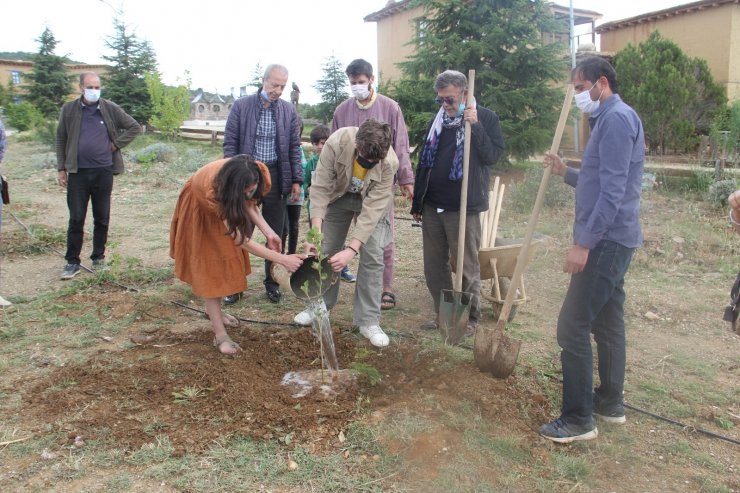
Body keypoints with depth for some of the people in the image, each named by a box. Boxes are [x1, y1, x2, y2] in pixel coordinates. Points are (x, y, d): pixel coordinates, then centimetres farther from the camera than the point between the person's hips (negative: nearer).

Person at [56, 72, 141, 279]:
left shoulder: (111, 109, 0)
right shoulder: (69, 109, 2)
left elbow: (135, 127, 7)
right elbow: (61, 140, 7)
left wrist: (116, 144, -2)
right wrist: (61, 168, 4)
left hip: (103, 171, 0)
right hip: (78, 172, 0)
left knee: (102, 218, 9)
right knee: (76, 218, 1)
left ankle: (98, 257, 22)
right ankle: (72, 261, 10)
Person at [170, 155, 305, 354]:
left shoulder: (258, 174, -35)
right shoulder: (214, 189, -46)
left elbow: (249, 203, -15)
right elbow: (240, 240, -43)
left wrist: (268, 232, -32)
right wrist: (282, 259, -46)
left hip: (227, 203, 5)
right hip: (200, 207, -5)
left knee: (226, 257, 12)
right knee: (210, 262, -6)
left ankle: (213, 309, 35)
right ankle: (220, 335, -2)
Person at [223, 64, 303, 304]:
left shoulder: (289, 110, 3)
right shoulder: (241, 106, -2)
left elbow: (294, 147, 7)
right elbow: (230, 144, -1)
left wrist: (296, 180, 2)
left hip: (276, 176, 2)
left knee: (275, 234, 8)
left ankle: (272, 282, 22)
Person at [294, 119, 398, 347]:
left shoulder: (389, 162, -35)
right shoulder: (337, 142, -35)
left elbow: (373, 208, -34)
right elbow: (320, 187, -29)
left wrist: (352, 248, -41)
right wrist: (316, 232, -38)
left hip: (371, 200, -1)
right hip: (339, 194, 2)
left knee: (372, 256, -11)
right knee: (326, 251, 6)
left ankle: (368, 320, -1)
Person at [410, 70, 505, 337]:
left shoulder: (486, 118, -3)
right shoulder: (436, 121, 12)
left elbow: (492, 156, -13)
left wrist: (475, 125, -21)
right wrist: (417, 203, 15)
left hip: (464, 208, -5)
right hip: (432, 207, 6)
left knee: (467, 267, 2)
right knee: (434, 266, 11)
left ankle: (470, 318, 18)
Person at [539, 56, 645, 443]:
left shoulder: (617, 118, -14)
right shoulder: (608, 119, 19)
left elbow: (613, 191, -22)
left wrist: (583, 243, -23)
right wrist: (565, 172, 12)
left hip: (605, 242, -11)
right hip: (610, 241, 11)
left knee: (572, 327, -9)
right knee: (607, 323, 16)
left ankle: (579, 418, 0)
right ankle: (610, 402, 28)